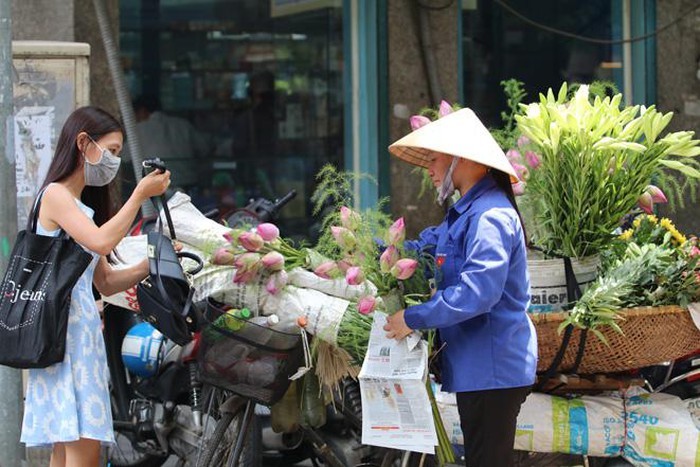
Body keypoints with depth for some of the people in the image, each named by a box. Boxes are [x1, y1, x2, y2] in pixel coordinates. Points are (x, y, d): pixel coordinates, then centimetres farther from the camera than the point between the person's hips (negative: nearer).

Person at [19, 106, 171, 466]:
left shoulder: (82, 205, 22)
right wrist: (140, 196, -12)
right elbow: (101, 242, -22)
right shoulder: (55, 195, -5)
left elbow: (105, 282, 20)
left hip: (83, 334, 9)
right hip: (66, 331, -9)